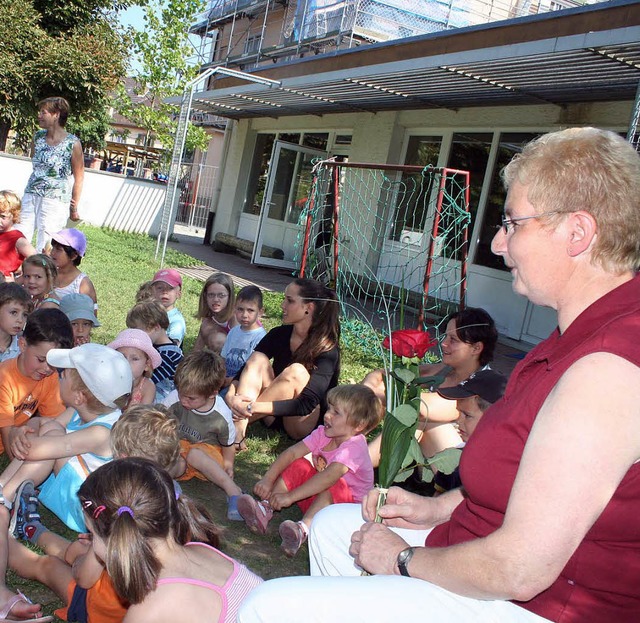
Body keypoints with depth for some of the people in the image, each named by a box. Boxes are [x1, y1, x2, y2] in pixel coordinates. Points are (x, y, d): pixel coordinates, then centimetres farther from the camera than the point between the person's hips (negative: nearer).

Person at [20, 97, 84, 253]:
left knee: (44, 248, -4)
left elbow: (78, 178, -4)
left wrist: (74, 207, -2)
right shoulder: (38, 137, 7)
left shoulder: (72, 143, -9)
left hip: (55, 200, -6)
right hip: (30, 195, 6)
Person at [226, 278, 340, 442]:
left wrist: (251, 407, -37)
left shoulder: (327, 350, -21)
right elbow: (247, 368, -9)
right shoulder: (279, 334, -5)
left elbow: (306, 405, -31)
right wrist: (231, 395, -31)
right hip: (276, 416, 5)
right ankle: (238, 427, -36)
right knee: (258, 359, -19)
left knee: (296, 371, -32)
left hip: (308, 424, -5)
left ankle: (240, 419, -27)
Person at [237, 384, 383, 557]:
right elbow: (292, 452, -11)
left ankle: (304, 528, -49)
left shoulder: (355, 447, -26)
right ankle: (265, 509, -23)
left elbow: (329, 476, -39)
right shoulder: (323, 433, -5)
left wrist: (290, 496, -44)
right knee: (299, 465, -13)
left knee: (336, 485, -36)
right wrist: (268, 479, -26)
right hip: (317, 496, 7)